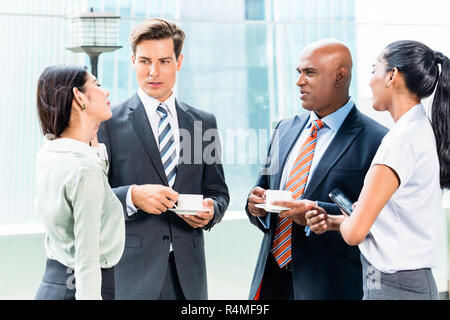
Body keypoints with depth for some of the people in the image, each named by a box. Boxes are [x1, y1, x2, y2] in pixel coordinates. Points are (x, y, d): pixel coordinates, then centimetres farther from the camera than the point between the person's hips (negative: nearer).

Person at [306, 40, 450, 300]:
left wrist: (342, 222, 0)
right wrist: (332, 220, 5)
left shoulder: (402, 139, -20)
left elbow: (355, 232, -23)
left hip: (393, 287, -9)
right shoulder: (424, 131, 10)